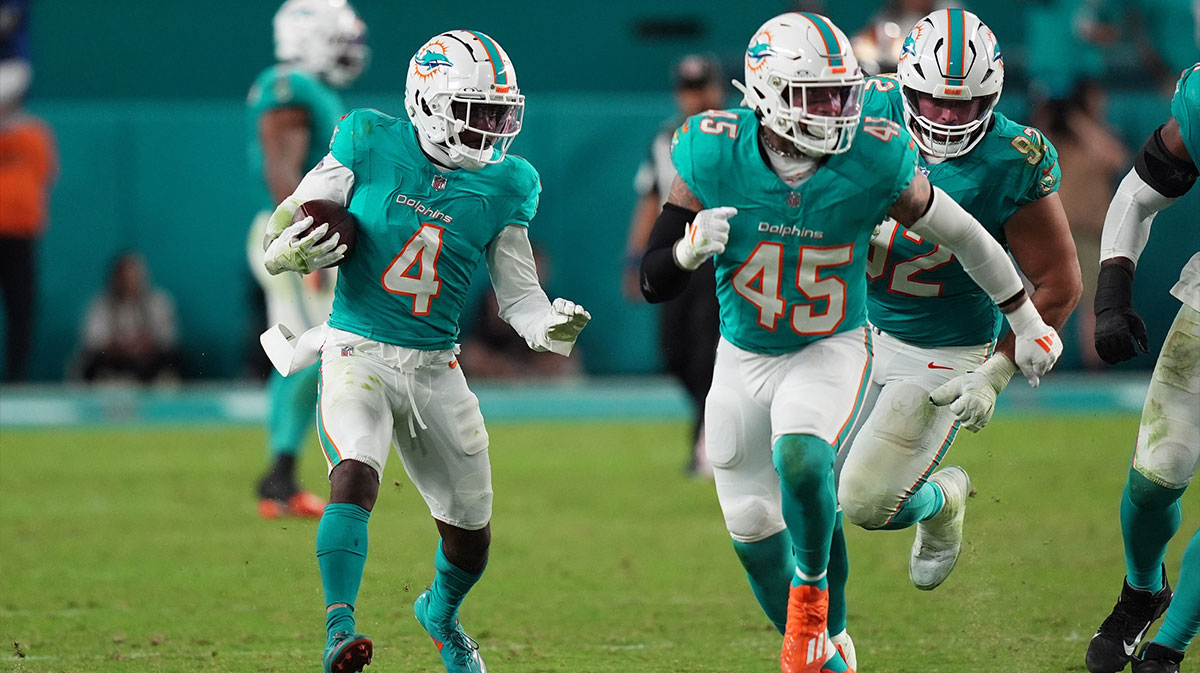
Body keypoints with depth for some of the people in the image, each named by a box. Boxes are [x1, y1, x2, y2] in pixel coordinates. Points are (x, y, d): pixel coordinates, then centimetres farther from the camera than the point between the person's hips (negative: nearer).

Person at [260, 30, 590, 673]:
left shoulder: (501, 186, 2)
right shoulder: (371, 147, -7)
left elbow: (519, 296, 6)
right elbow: (285, 226, -1)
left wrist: (551, 325, -15)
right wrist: (294, 250, -24)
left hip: (435, 367, 4)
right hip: (358, 350, -4)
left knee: (470, 532, 13)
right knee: (356, 475, -31)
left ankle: (441, 611, 45)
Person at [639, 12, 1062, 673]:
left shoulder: (874, 161, -21)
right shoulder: (714, 155, -20)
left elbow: (960, 234, -3)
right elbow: (653, 283, -12)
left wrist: (1027, 322, 7)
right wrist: (691, 248, -36)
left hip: (830, 351, -2)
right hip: (744, 358, 2)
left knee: (801, 458, -32)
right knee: (754, 531, 8)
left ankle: (811, 590, -4)